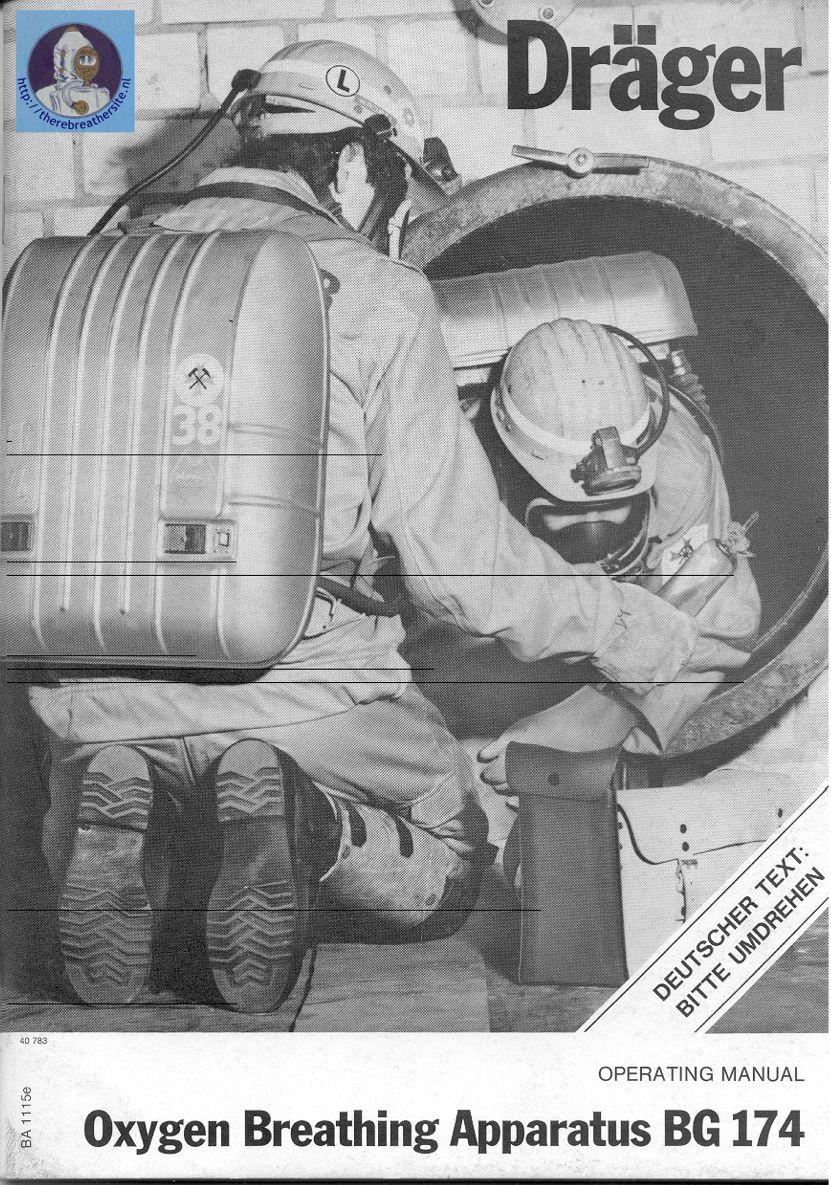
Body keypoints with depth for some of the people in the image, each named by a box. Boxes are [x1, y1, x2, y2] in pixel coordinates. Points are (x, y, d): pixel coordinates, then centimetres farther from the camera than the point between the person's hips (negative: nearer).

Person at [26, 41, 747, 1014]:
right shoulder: (373, 293, -5)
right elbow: (462, 562, -7)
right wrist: (658, 641, 6)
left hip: (91, 689, 4)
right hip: (293, 682, -4)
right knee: (444, 869, 24)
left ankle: (116, 808, -2)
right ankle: (308, 830, -10)